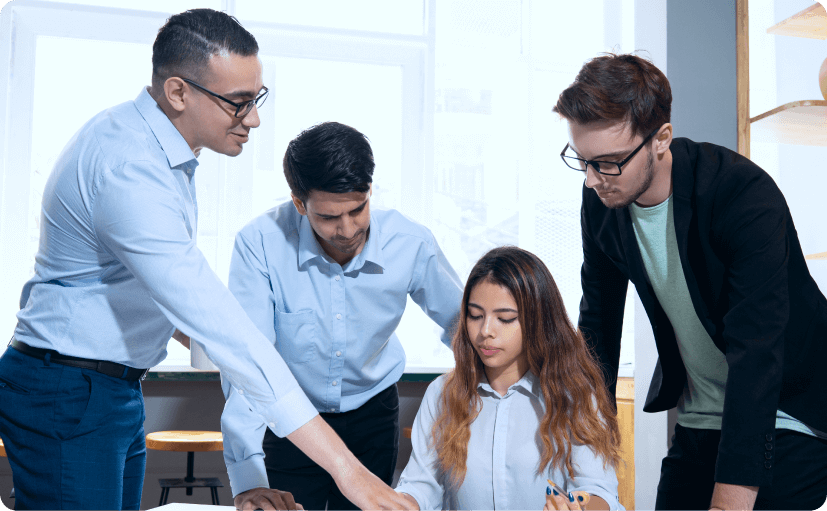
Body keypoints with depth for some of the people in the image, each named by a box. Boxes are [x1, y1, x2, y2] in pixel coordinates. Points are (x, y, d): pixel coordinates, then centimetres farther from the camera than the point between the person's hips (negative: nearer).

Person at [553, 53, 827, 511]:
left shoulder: (746, 195, -27)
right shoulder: (601, 203, -8)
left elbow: (756, 353, -33)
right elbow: (598, 322, 5)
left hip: (787, 417, -5)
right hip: (697, 421, 5)